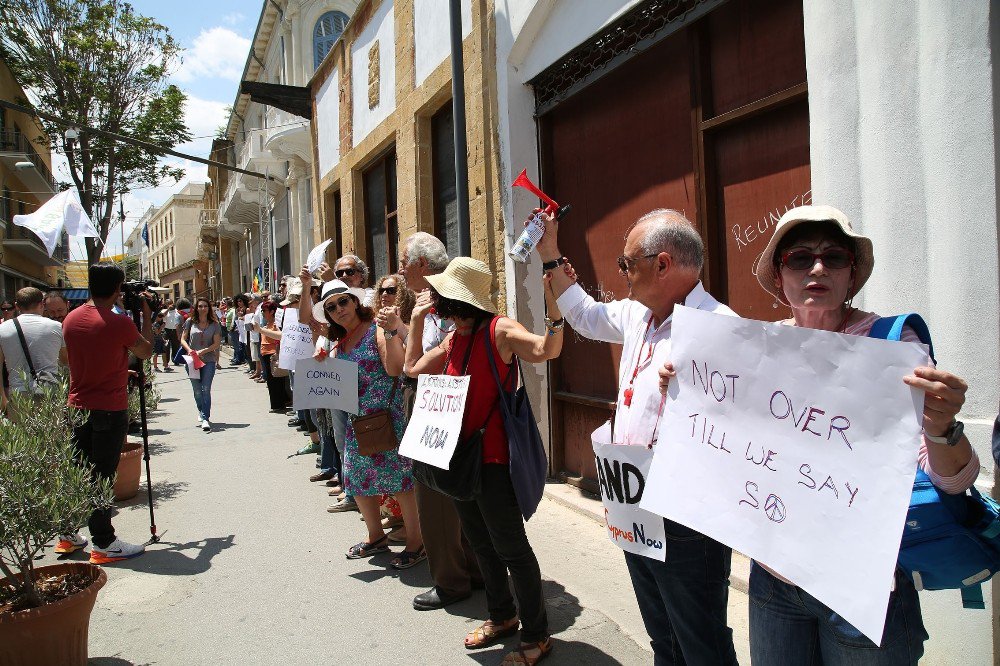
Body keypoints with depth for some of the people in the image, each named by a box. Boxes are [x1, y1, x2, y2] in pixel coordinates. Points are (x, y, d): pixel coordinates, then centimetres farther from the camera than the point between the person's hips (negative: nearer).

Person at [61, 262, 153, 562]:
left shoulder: (71, 319, 3)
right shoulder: (119, 323, -17)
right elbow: (145, 352, 0)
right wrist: (146, 315, 7)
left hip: (77, 406, 6)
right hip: (110, 410, -6)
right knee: (102, 475, -1)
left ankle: (68, 535, 26)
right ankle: (103, 543, 6)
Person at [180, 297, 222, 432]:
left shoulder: (214, 324, 2)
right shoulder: (190, 322, 5)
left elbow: (216, 344, -3)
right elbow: (183, 339, 7)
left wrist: (202, 351, -15)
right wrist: (189, 350, -12)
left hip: (209, 361, -2)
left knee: (206, 389, -11)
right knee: (197, 390, 9)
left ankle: (205, 418, -13)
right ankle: (202, 413, 32)